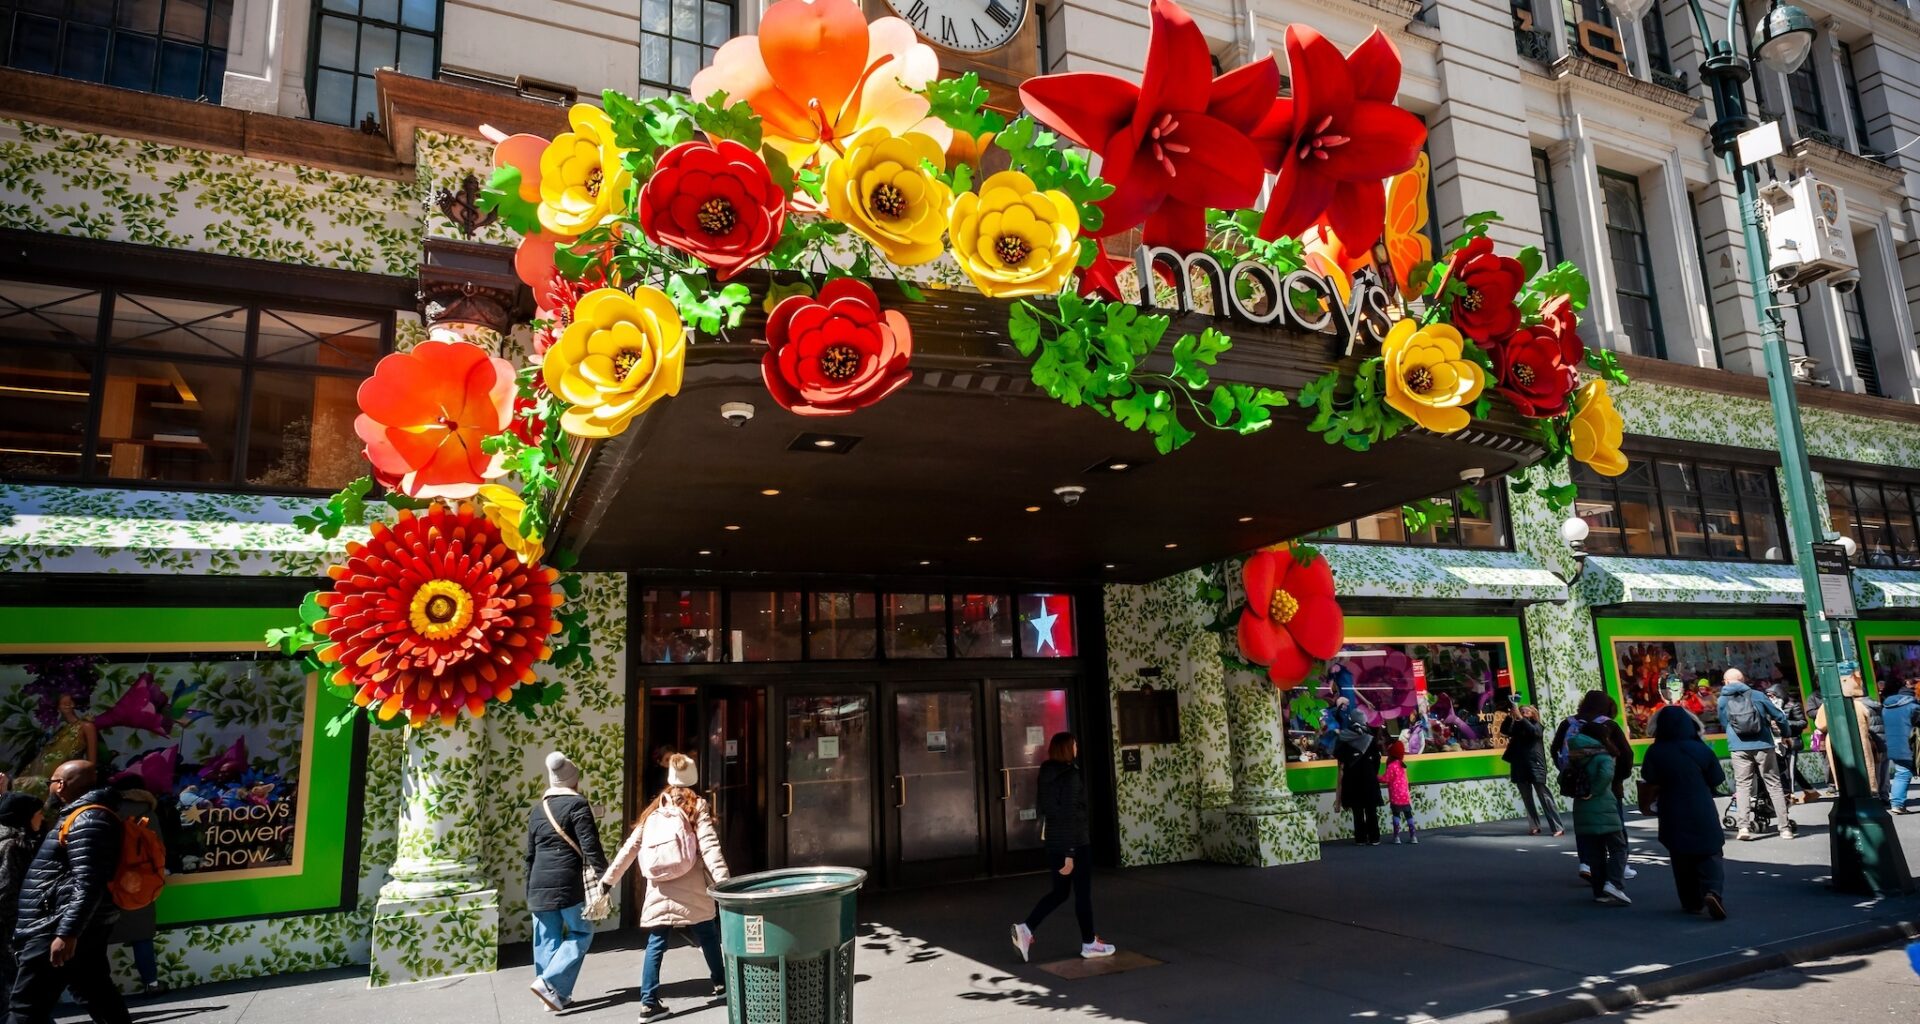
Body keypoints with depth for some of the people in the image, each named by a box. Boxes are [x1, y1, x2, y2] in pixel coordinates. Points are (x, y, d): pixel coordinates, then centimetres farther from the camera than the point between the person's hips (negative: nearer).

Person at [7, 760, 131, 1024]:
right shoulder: (80, 817, 18)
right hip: (81, 928, 10)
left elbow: (88, 883, -23)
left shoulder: (88, 819, -14)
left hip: (56, 930, -10)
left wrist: (67, 933, -26)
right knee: (99, 996, 9)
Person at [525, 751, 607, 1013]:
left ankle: (554, 994, 15)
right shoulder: (577, 804, -6)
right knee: (581, 933, 7)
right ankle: (550, 982, -6)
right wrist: (605, 873, -3)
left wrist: (530, 890, 25)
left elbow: (530, 854, 18)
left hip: (540, 883, 6)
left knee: (547, 938, 11)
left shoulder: (537, 809, 14)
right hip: (568, 882, -6)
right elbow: (589, 846, -12)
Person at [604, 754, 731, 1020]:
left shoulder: (655, 810, 12)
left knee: (656, 946, 7)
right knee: (708, 938, 15)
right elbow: (710, 847, -11)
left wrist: (608, 880, 16)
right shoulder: (697, 807, 1)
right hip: (692, 891, -2)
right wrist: (724, 882, -16)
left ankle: (649, 1003, 2)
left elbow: (630, 848, 10)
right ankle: (721, 984, 29)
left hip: (659, 892, 3)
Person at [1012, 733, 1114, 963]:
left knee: (1059, 892, 16)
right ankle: (1089, 943, 19)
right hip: (1076, 841, -8)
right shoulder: (1071, 775, -17)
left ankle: (1026, 929, 4)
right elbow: (1069, 814, -21)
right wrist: (1070, 853, -20)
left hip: (1053, 841, 8)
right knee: (1083, 893, 7)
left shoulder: (1047, 775, 6)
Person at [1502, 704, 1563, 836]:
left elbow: (1533, 731, -20)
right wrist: (1510, 717, -15)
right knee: (1527, 799, 7)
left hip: (1535, 766, -5)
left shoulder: (1537, 726, 2)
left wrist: (1520, 718, -25)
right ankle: (1534, 826, 13)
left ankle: (1558, 828, -6)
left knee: (1545, 797, -6)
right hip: (1520, 768, 5)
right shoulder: (1517, 727, 11)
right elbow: (1504, 729, -4)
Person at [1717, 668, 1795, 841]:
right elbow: (1779, 716, 9)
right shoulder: (1757, 695, 6)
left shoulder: (1722, 700, 7)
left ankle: (1744, 826, -8)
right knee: (1774, 785, 7)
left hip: (1738, 748, 0)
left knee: (1742, 785, 2)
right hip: (1763, 745, 0)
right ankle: (1785, 827, 7)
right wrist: (1785, 734, 27)